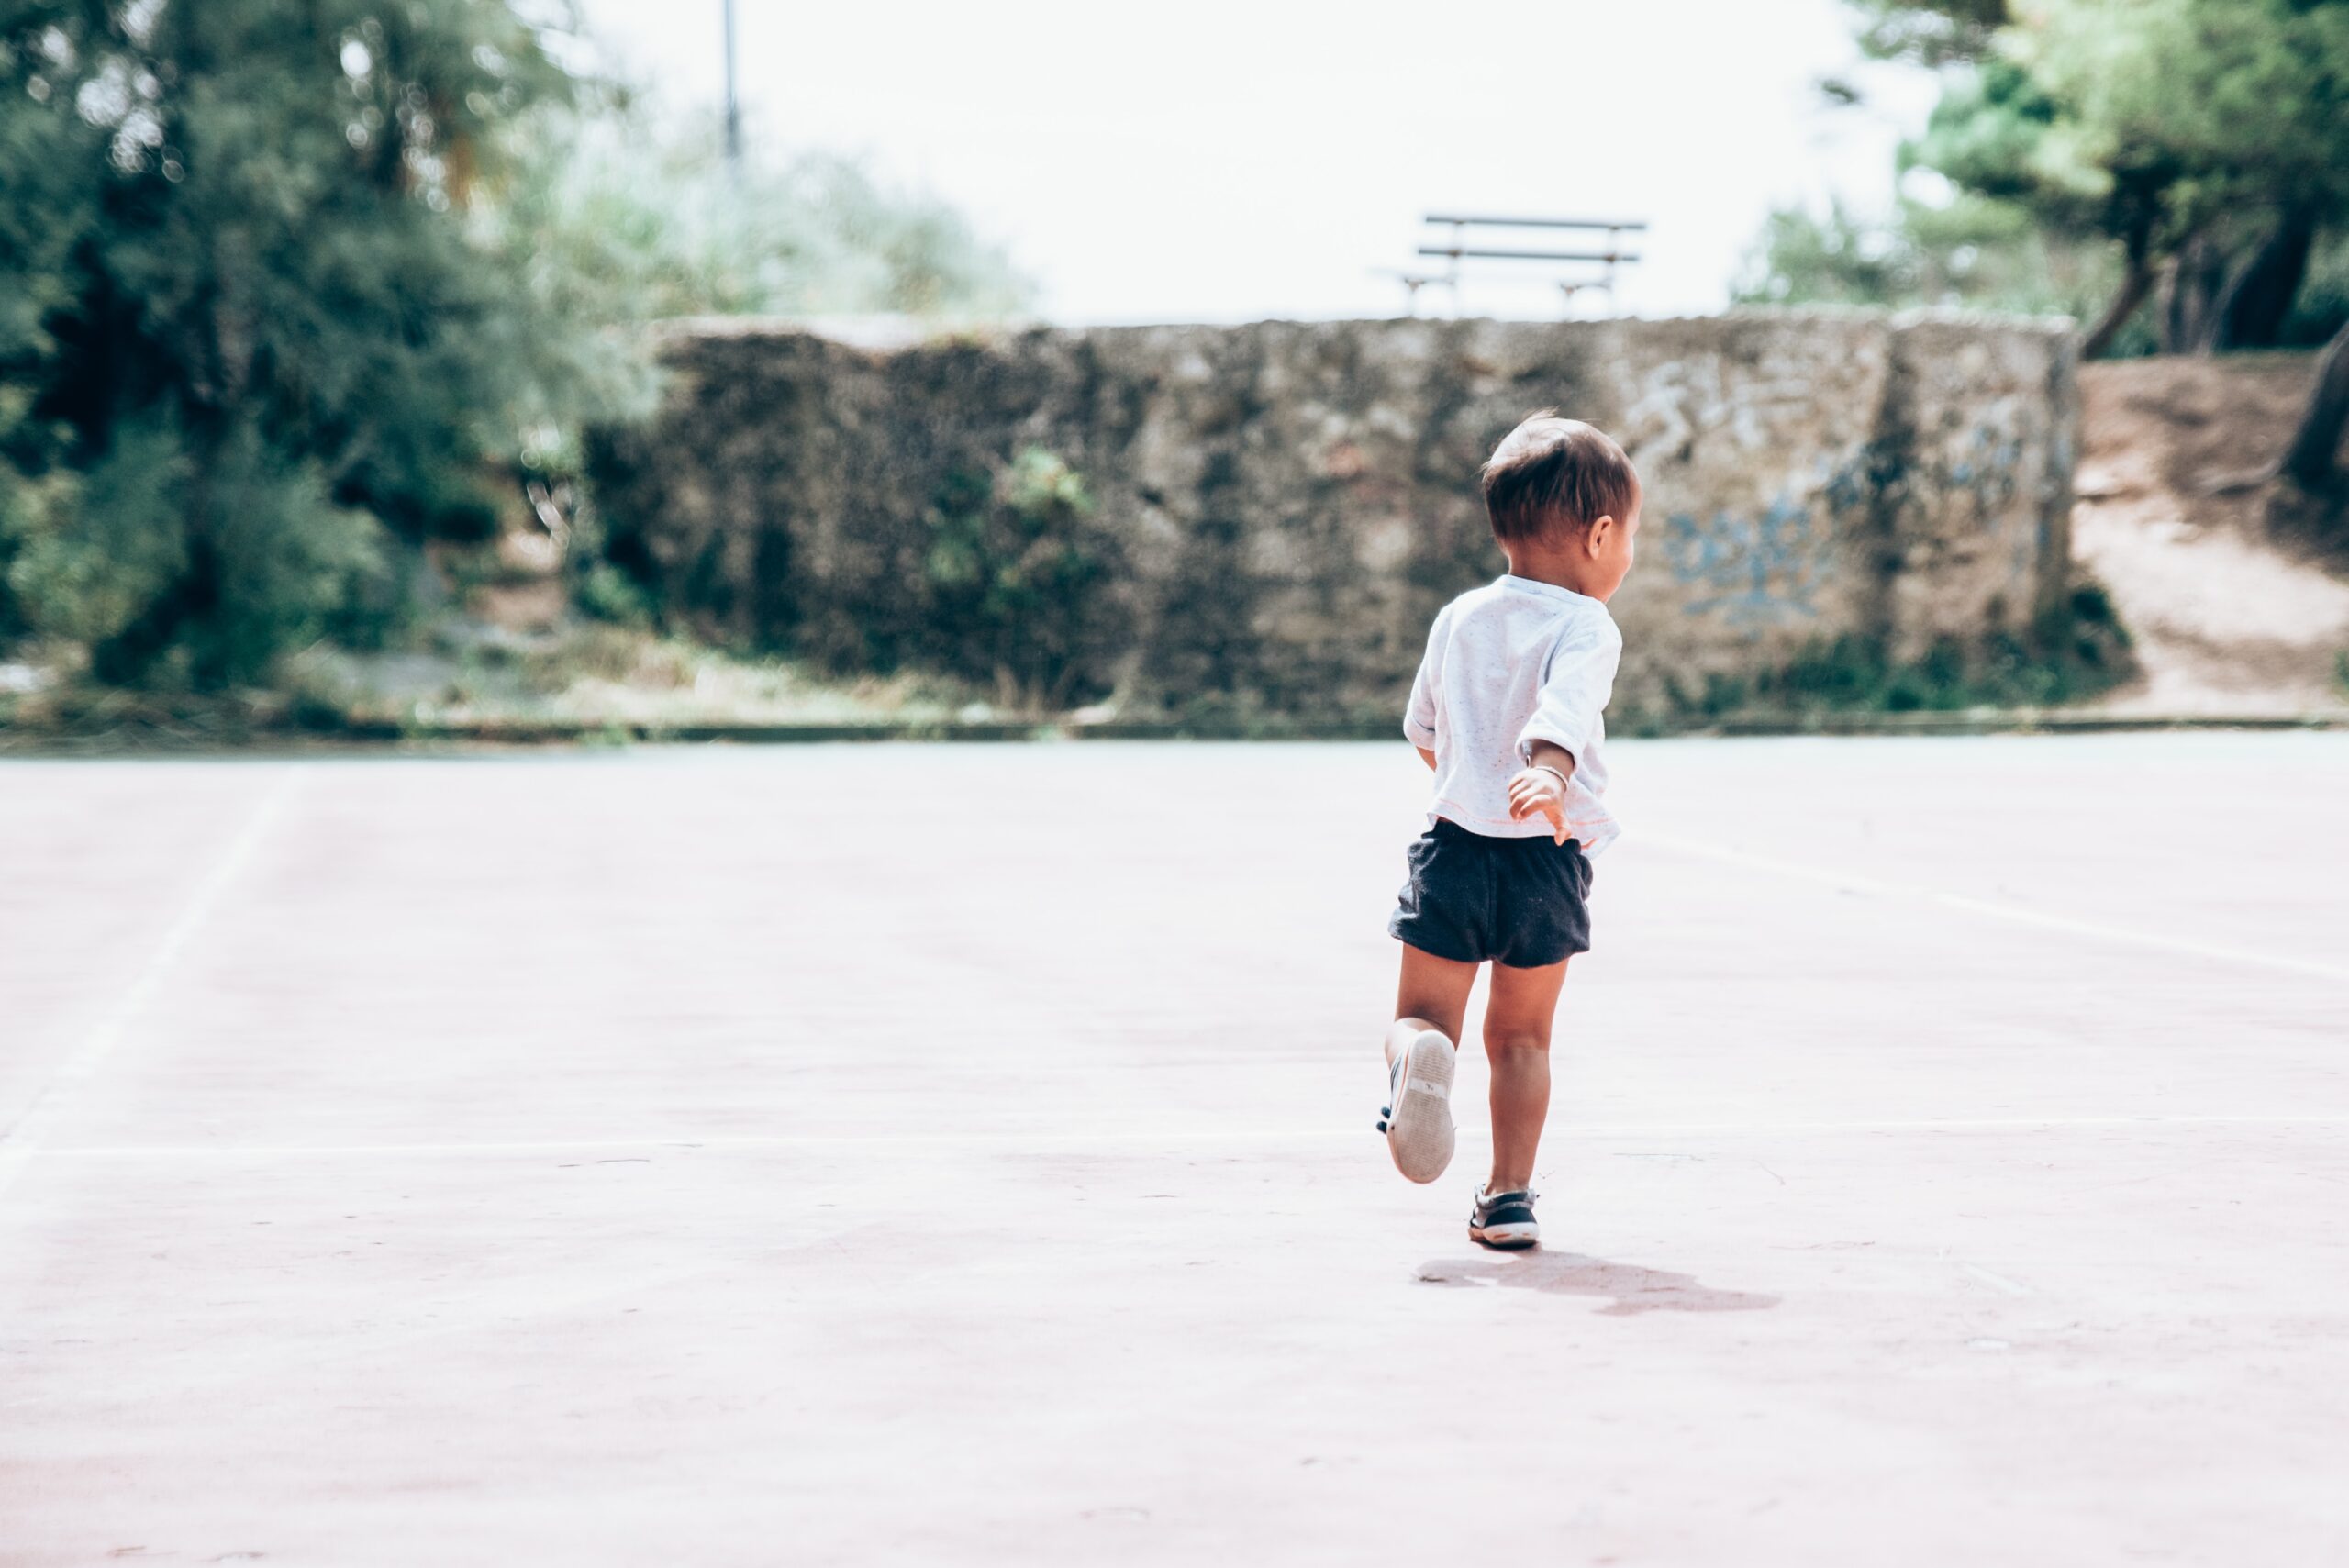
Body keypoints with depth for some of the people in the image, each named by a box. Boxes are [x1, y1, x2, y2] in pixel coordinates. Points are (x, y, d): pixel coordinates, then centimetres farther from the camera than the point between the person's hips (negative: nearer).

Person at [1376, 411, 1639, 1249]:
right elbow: (1564, 708, -29)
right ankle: (1510, 1195, 13)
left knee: (1422, 1015, 7)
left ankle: (1417, 1057, -27)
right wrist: (1549, 775, -46)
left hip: (1455, 843, 2)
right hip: (1547, 863, -2)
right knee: (1522, 1035, 14)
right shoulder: (1585, 627, -7)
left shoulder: (1459, 617, 9)